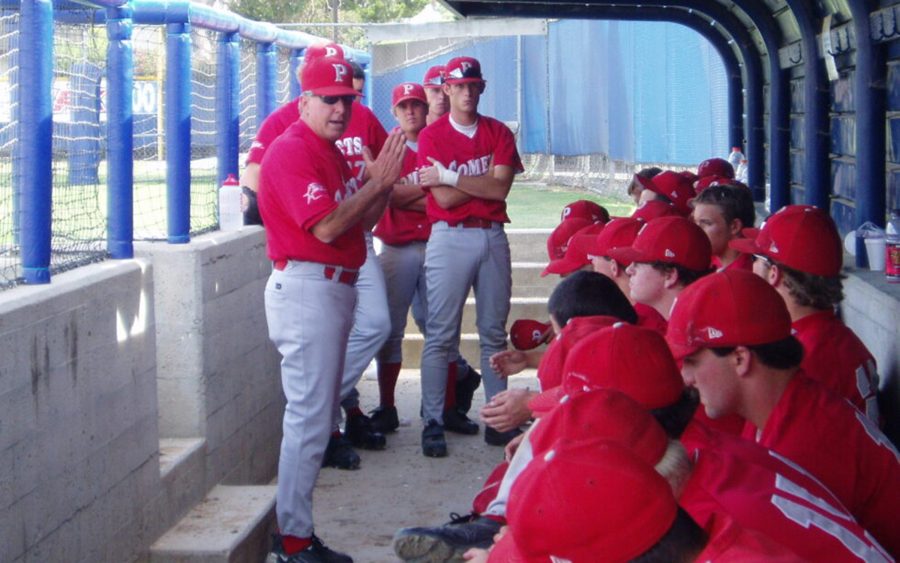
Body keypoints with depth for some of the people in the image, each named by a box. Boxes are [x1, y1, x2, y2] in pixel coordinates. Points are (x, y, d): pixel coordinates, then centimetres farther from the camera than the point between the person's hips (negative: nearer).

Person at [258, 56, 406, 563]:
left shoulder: (332, 153, 16)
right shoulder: (292, 151, -14)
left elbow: (353, 222, 16)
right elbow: (327, 227, -22)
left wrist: (380, 185, 0)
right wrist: (377, 186, -17)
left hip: (336, 287, 11)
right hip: (307, 288, -11)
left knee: (320, 411, 14)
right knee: (310, 416, -9)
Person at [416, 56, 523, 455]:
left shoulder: (499, 133, 9)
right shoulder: (431, 136, 0)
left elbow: (501, 187, -7)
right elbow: (445, 199, -10)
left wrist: (450, 176, -10)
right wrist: (482, 182, -7)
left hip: (493, 237, 3)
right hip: (450, 238, -3)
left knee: (494, 332, 7)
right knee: (440, 335, -4)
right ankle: (433, 422, -1)